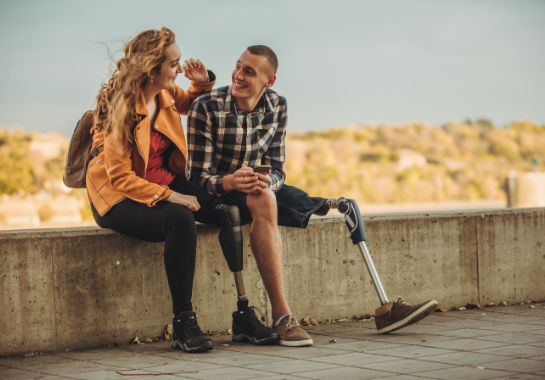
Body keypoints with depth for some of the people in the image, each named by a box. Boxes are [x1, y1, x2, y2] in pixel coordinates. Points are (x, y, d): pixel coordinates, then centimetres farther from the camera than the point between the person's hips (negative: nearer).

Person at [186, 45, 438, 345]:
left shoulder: (277, 106, 0)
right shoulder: (206, 107, -15)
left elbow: (277, 170, 0)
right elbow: (197, 176, -15)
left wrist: (266, 180, -25)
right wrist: (229, 182, -37)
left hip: (263, 192, 6)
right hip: (215, 196, -6)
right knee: (263, 200, -40)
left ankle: (384, 308, -5)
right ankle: (281, 315, -41)